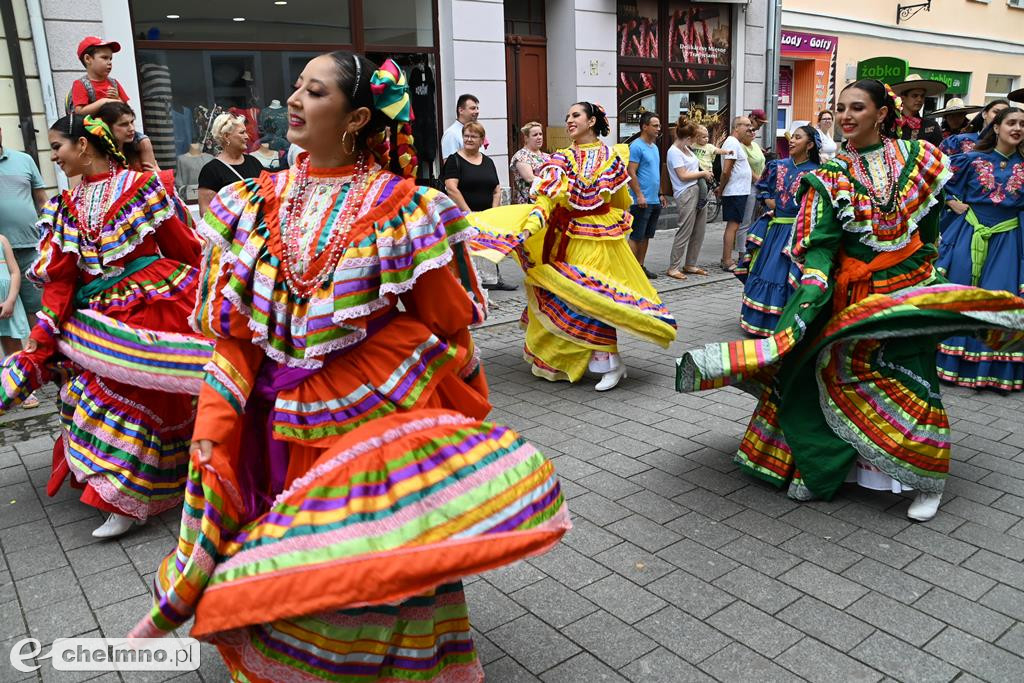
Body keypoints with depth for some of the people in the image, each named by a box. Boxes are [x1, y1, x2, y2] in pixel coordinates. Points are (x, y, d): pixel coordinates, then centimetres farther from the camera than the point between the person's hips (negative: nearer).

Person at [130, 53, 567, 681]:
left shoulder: (400, 207, -8)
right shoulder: (257, 204, 5)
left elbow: (447, 321, -3)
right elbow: (232, 329, 6)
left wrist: (467, 415, 2)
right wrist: (214, 431, 2)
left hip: (379, 410, -4)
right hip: (282, 417, 4)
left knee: (378, 552, 4)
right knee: (289, 558, 16)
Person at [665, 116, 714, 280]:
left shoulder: (686, 149, 17)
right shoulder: (673, 152, -10)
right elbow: (683, 175, -14)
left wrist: (706, 174, 9)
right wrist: (703, 173, -4)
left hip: (699, 192, 9)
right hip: (686, 195, -9)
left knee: (698, 232, 11)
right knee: (684, 233, -7)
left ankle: (690, 265, 20)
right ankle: (673, 268, 1)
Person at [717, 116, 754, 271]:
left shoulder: (738, 144, 19)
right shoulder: (732, 143, -14)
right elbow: (726, 171, -20)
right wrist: (721, 189, -12)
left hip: (739, 192, 10)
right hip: (735, 192, -10)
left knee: (733, 226, 12)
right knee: (733, 225, -9)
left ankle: (726, 260, 18)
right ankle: (727, 262, -7)